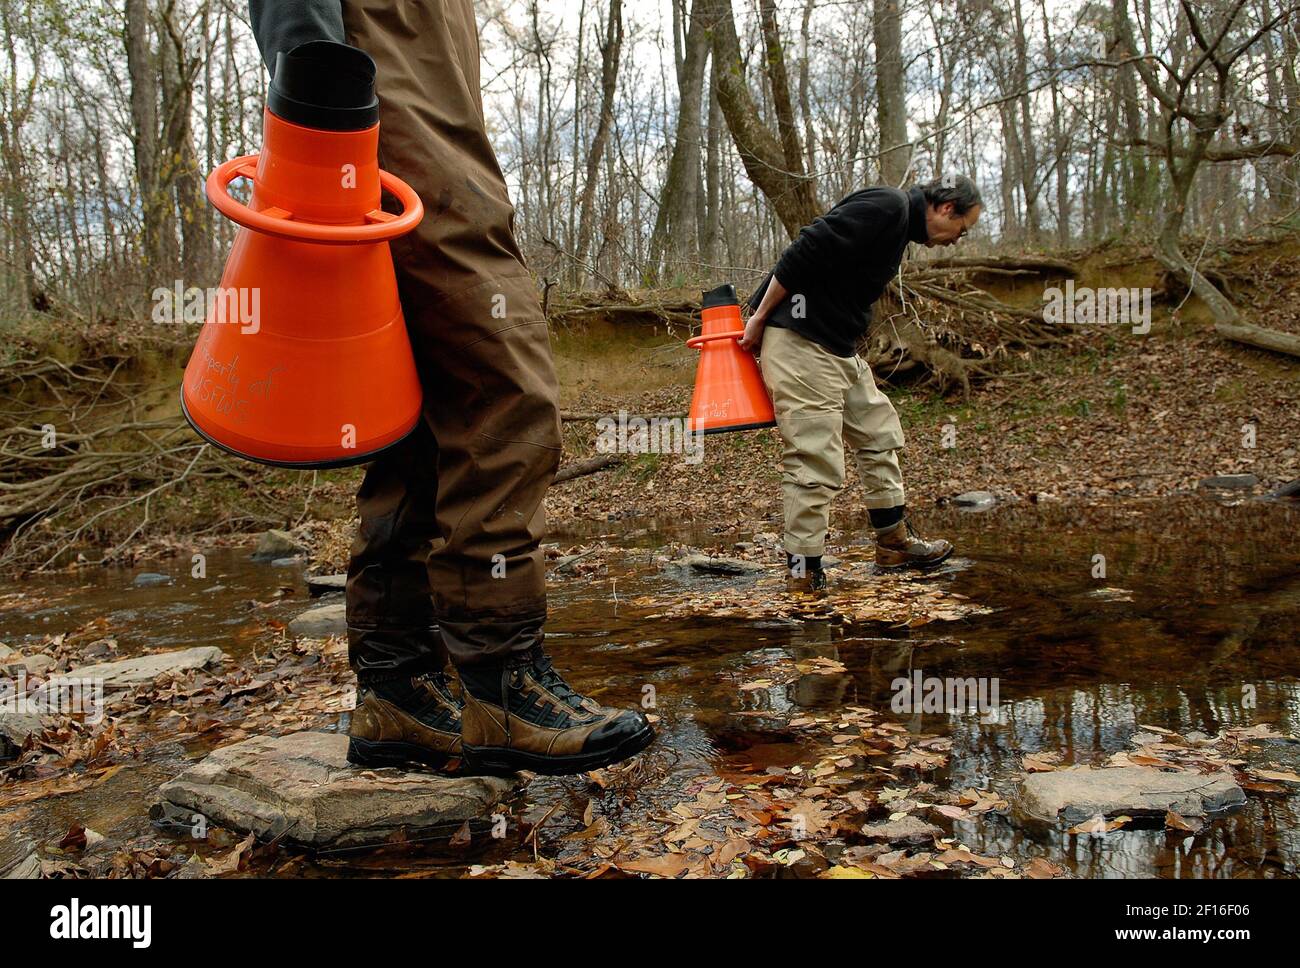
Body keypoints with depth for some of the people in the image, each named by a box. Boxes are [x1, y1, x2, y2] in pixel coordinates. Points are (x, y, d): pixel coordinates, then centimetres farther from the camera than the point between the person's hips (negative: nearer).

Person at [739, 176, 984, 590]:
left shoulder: (900, 226, 21)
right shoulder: (889, 206, -14)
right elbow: (804, 253, -21)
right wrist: (759, 320, -16)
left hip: (840, 348, 11)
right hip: (800, 342, -11)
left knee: (879, 434, 17)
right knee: (815, 460, -9)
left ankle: (895, 544, 28)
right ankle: (804, 576, 1)